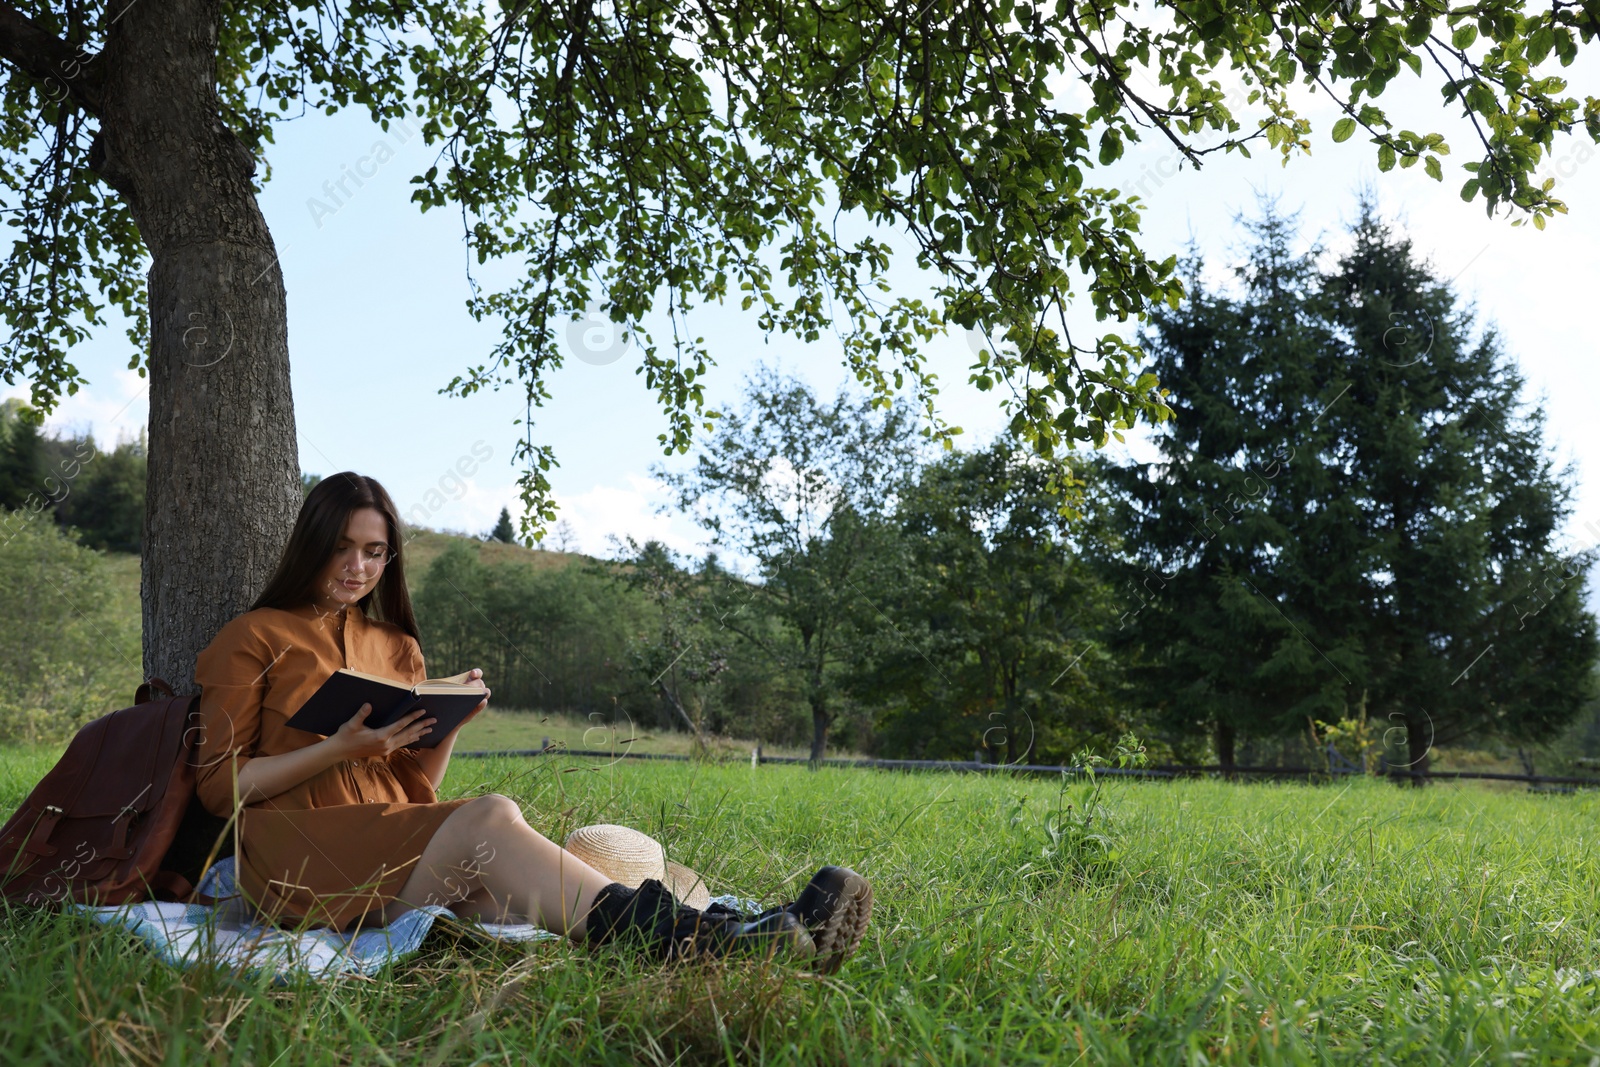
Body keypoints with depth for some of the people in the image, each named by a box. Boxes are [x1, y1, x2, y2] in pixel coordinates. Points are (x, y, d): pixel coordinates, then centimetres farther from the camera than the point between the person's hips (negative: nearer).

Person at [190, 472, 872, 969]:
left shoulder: (398, 649, 23)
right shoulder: (252, 639, 10)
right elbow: (219, 786, 1)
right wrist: (341, 748, -12)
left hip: (397, 838, 4)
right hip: (298, 850, -4)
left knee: (504, 887, -31)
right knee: (489, 818, -33)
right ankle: (710, 940, -51)